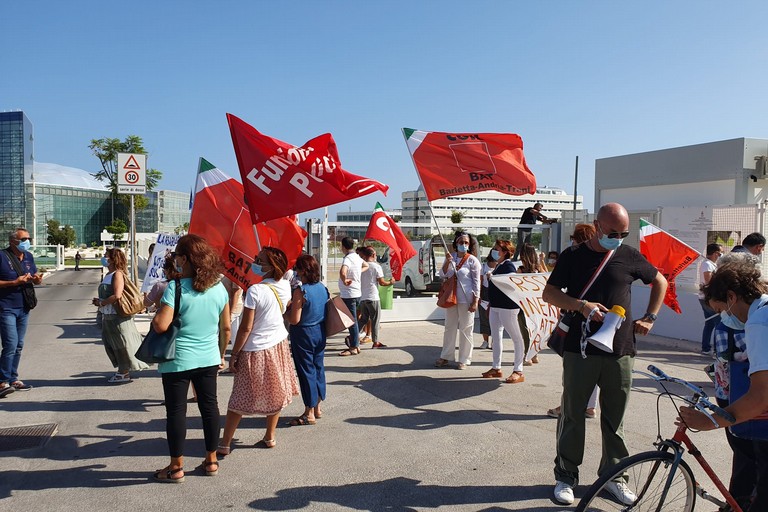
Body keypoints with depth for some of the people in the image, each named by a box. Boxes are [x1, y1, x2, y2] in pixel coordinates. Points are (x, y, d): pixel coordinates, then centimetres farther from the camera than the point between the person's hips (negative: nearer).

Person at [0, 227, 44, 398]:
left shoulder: (29, 257, 9)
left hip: (24, 308, 7)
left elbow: (36, 277, 18)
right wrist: (15, 282, -21)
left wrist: (37, 279, -5)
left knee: (19, 345, 10)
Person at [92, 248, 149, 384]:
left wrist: (101, 303, -15)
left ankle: (124, 373, 11)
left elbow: (117, 296, -24)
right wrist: (99, 301, 5)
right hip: (108, 316, 10)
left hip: (118, 317, -10)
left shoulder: (118, 274, -16)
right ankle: (123, 371, 27)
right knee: (110, 344, 16)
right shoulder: (108, 274, 12)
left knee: (121, 345, 1)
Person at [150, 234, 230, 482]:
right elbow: (226, 327, 6)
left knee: (176, 411, 7)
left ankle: (176, 467, 18)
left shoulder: (176, 287, -16)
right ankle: (211, 460, 25)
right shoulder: (218, 287, 0)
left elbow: (161, 325, -22)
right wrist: (220, 354, 18)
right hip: (209, 359, 5)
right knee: (209, 406, 14)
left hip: (178, 360, -5)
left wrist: (155, 315, 0)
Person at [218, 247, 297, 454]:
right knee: (275, 393, 18)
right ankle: (270, 438, 29)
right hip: (279, 344, 6)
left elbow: (245, 328, -19)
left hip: (256, 350, -6)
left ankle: (224, 445, 15)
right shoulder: (285, 286, -5)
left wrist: (234, 354, -10)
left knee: (240, 399, 6)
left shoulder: (255, 290, -23)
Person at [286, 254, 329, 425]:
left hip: (303, 335, -7)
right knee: (318, 367, 16)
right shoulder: (323, 288, 1)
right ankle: (317, 408, 28)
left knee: (306, 370, 2)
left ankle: (309, 413, 11)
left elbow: (294, 320, -21)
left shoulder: (300, 291, -20)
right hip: (320, 333, 7)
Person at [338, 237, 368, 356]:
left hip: (348, 295, -9)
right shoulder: (357, 257, 9)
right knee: (353, 320, 17)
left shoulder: (348, 258, -19)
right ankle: (355, 344, 24)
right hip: (357, 293, 9)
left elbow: (342, 272, -40)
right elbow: (366, 266, 31)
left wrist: (344, 281, -25)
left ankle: (353, 348, 4)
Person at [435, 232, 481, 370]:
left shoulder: (472, 260, -7)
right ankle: (446, 356, 23)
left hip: (466, 299, -5)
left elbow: (476, 282, -8)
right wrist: (447, 262, -14)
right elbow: (442, 275, 1)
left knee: (465, 329, 2)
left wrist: (475, 302, -13)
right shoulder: (451, 257, 7)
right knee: (450, 327, 13)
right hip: (451, 297, 5)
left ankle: (464, 360, 11)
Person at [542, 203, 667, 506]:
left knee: (615, 418, 11)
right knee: (572, 414, 5)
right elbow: (549, 293, 0)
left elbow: (660, 282, 20)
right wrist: (581, 305, -16)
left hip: (620, 351, 2)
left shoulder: (629, 256, 5)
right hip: (580, 350, -2)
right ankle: (566, 476, 18)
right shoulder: (573, 256, 0)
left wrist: (649, 318, 11)